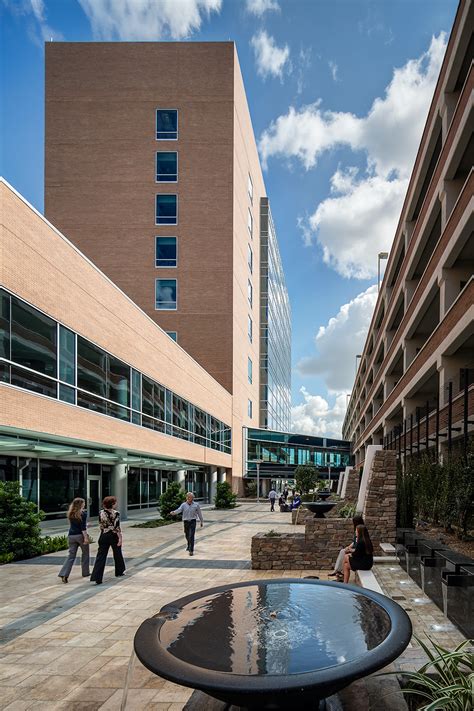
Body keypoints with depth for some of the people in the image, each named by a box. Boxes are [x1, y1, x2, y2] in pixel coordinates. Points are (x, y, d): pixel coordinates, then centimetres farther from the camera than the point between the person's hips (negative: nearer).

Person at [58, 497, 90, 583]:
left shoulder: (70, 514, 8)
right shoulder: (83, 513, -9)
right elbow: (83, 527, -16)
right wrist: (86, 537, -16)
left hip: (71, 536, 5)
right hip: (80, 535, -4)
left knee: (71, 555, 4)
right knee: (85, 553, 15)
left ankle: (64, 574, -11)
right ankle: (85, 572, 23)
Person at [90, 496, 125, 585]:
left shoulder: (101, 513, 0)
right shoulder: (116, 513, -13)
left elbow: (101, 525, 9)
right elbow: (117, 527, -16)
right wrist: (120, 538, -12)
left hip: (103, 536, 3)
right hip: (113, 536, -3)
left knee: (101, 556, -1)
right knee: (117, 554, 19)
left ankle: (96, 578, -11)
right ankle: (119, 572, 36)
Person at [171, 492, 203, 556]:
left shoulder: (196, 505, -2)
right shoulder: (183, 505, -1)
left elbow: (199, 513, 7)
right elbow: (179, 510, -18)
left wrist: (202, 521, 14)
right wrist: (174, 512, -39)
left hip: (192, 522, -3)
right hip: (186, 522, 3)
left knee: (191, 536, -13)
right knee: (187, 536, 17)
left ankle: (191, 550, -11)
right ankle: (189, 545, 45)